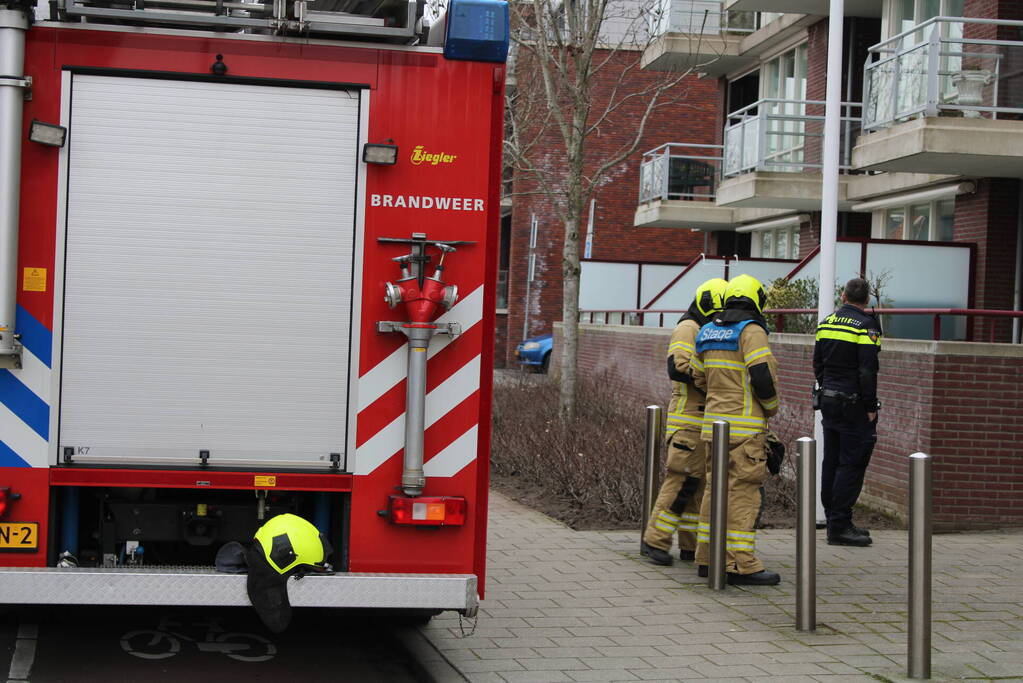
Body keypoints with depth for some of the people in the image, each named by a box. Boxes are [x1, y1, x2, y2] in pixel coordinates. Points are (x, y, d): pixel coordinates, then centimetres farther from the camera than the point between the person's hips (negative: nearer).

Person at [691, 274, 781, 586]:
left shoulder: (708, 331, 13)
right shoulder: (751, 330, -11)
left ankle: (708, 557, 17)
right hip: (744, 425, -8)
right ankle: (741, 565, -7)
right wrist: (771, 407, -2)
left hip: (714, 419, 8)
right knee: (743, 491, -7)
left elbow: (699, 377, 18)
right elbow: (763, 375, -18)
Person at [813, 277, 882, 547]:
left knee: (831, 461, 12)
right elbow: (867, 370, -17)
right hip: (853, 404, -8)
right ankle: (839, 527, -6)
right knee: (852, 463, -5)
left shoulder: (826, 322, 10)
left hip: (828, 400, 8)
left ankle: (834, 519, 19)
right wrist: (870, 407, -12)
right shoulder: (866, 325, -12)